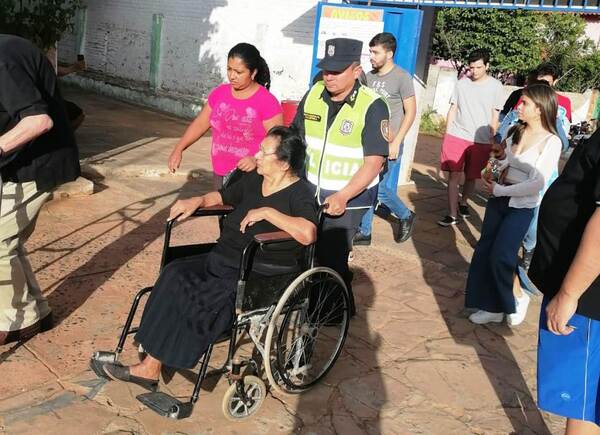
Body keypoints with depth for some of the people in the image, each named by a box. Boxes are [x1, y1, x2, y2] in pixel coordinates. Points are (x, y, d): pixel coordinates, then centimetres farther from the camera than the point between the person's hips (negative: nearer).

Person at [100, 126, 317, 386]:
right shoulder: (254, 179, 11)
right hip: (220, 259, 8)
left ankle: (151, 367, -8)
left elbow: (307, 233, -33)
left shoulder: (299, 194, -13)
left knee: (204, 300, -25)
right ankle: (151, 365, -10)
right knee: (175, 275, -13)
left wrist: (267, 212, -26)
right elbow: (225, 196, 30)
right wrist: (199, 201, 11)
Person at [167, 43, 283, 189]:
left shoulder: (267, 102, -11)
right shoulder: (219, 93, 5)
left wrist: (257, 160, -28)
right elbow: (200, 124, 13)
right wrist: (178, 149, 5)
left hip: (250, 178, -5)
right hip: (220, 175, 5)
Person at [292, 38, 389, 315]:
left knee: (331, 257, -2)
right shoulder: (313, 94, -1)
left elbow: (374, 162, -20)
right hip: (310, 191, 5)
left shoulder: (372, 107, -17)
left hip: (349, 198, -5)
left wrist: (343, 196, -29)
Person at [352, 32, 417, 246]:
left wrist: (396, 142, -13)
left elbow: (411, 112, -8)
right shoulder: (369, 76, 9)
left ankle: (406, 216, 21)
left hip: (388, 144, -6)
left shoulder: (402, 77, -8)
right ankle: (364, 232, 19)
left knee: (380, 189, -6)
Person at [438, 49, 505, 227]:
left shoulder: (496, 86, 0)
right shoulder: (462, 83, 5)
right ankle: (452, 214, 0)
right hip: (456, 137, 1)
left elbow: (495, 116, 4)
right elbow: (453, 109, 9)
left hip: (481, 141, 0)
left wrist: (492, 141, 3)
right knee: (454, 175, -4)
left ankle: (463, 202, 36)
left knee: (471, 177, 11)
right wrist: (446, 135, 5)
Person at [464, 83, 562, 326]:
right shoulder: (517, 132, 5)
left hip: (522, 206, -7)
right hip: (499, 199, 7)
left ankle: (518, 298, 20)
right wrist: (491, 176, 1)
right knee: (484, 252, 6)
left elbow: (536, 184, -20)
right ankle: (492, 308, 20)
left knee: (500, 256, -8)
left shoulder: (551, 142, -14)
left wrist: (499, 190, -15)